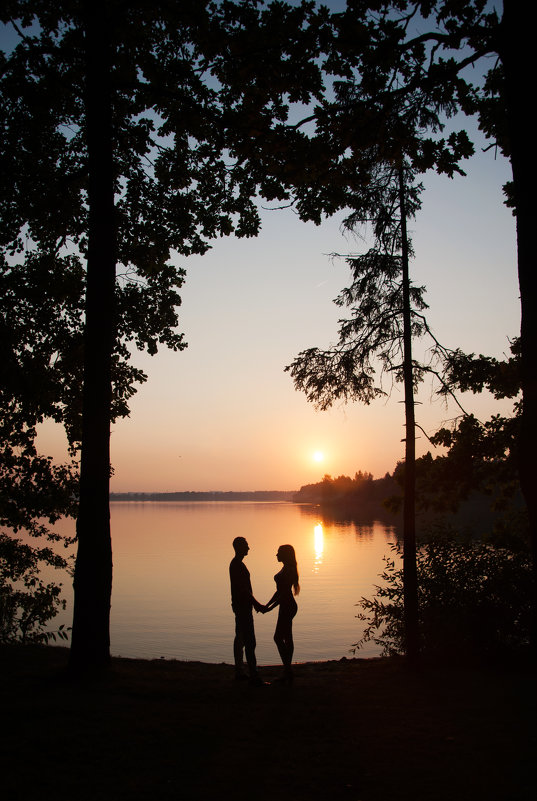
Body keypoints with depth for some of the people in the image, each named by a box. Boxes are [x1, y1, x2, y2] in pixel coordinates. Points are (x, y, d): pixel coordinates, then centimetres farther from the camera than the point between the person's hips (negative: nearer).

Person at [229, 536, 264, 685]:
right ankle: (254, 676, -11)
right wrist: (256, 603, -16)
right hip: (243, 606, -11)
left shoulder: (236, 564, 16)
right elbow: (243, 589, -21)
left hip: (240, 605, 11)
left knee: (240, 638, 15)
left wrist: (254, 603, 22)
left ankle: (239, 672, 22)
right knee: (249, 641, -11)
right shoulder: (238, 564, -17)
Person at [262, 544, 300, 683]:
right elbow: (280, 590, 19)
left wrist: (270, 608, -19)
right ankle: (287, 672, 17)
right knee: (287, 638, 12)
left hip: (287, 607, -10)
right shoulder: (286, 569, 14)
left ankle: (288, 670, -3)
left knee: (278, 638, -7)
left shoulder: (289, 570, -17)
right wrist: (267, 605, 16)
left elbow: (284, 593, -21)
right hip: (286, 607, 10)